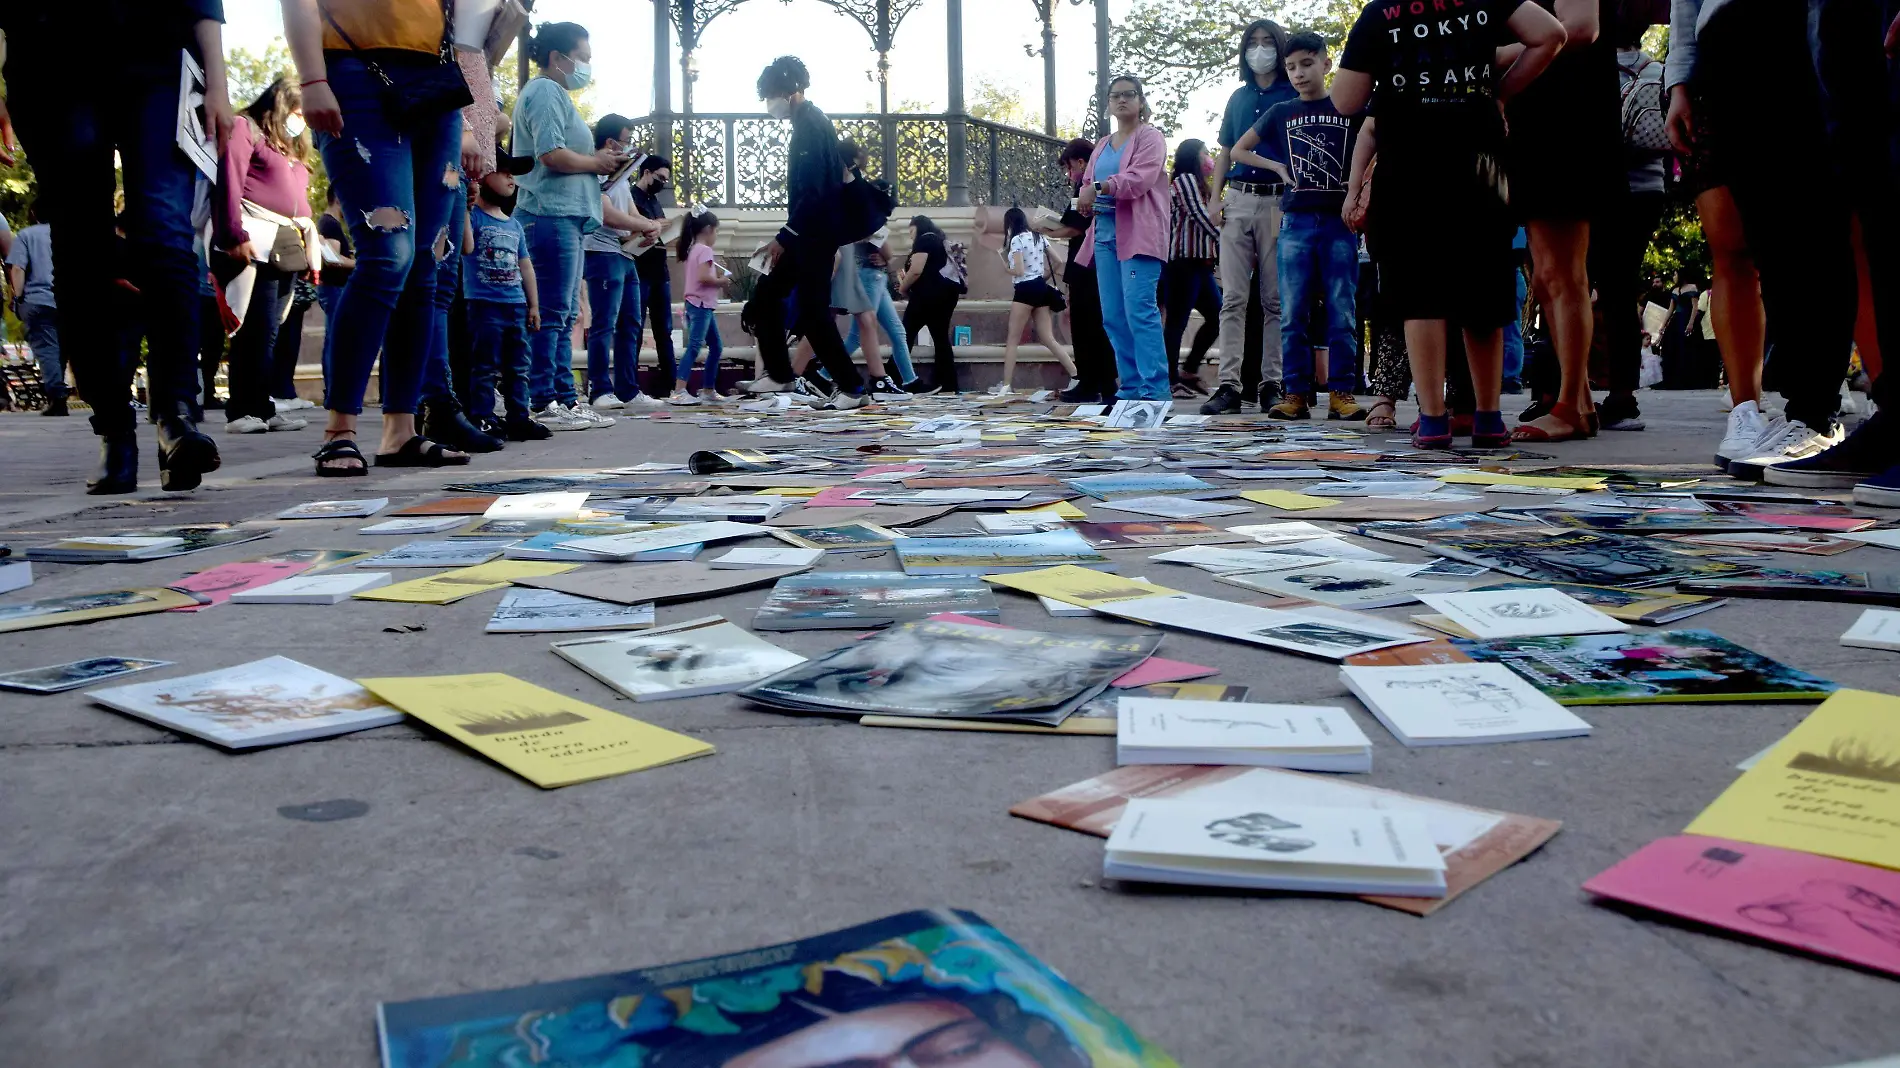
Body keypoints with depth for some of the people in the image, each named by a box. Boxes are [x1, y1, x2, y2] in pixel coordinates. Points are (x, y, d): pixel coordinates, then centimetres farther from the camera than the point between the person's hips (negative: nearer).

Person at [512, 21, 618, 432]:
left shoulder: (555, 95, 26)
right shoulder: (545, 92, -6)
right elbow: (551, 154, -19)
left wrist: (599, 160, 10)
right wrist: (597, 162, -6)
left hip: (564, 216, 11)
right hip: (551, 214, -11)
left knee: (565, 315, 10)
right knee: (551, 313, -10)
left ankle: (565, 398, 14)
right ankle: (544, 404, -9)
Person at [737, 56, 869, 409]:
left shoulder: (811, 126, -16)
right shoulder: (809, 122, 15)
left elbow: (813, 191, -23)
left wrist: (784, 237, -20)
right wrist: (786, 236, 19)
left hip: (814, 235, -10)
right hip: (807, 234, 10)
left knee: (812, 313, -8)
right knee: (765, 298, 14)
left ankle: (851, 388, -2)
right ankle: (778, 375, 20)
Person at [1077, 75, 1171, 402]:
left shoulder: (1150, 137, 2)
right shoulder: (1102, 145, 23)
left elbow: (1139, 179, -15)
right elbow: (1089, 185, 21)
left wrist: (1100, 187, -27)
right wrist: (1085, 200, -3)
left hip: (1138, 234, -7)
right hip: (1105, 234, 7)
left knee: (1140, 310, -15)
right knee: (1113, 316, 4)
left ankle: (1155, 389, -16)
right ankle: (1131, 386, 10)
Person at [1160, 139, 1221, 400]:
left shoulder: (1197, 183, 25)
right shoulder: (1185, 179, -5)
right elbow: (1199, 215, -15)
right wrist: (1223, 241, -12)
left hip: (1200, 261, 10)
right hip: (1182, 261, -10)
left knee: (1216, 315, 7)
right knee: (1177, 320, -7)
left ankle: (1189, 370, 14)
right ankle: (1172, 381, -5)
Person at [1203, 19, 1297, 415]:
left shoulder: (1294, 95, 5)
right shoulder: (1238, 98, 18)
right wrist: (1216, 198, 7)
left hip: (1278, 202, -3)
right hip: (1237, 202, 4)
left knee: (1275, 300, 0)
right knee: (1233, 298, -2)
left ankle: (1271, 383, 4)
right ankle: (1229, 384, -4)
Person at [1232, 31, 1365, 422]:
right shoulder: (1281, 113, 10)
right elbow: (1239, 150, 18)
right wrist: (1278, 167, 5)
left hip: (1340, 219, -1)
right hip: (1297, 221, 1)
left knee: (1342, 313, -2)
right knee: (1293, 313, -1)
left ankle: (1341, 392, 2)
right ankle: (1296, 393, 2)